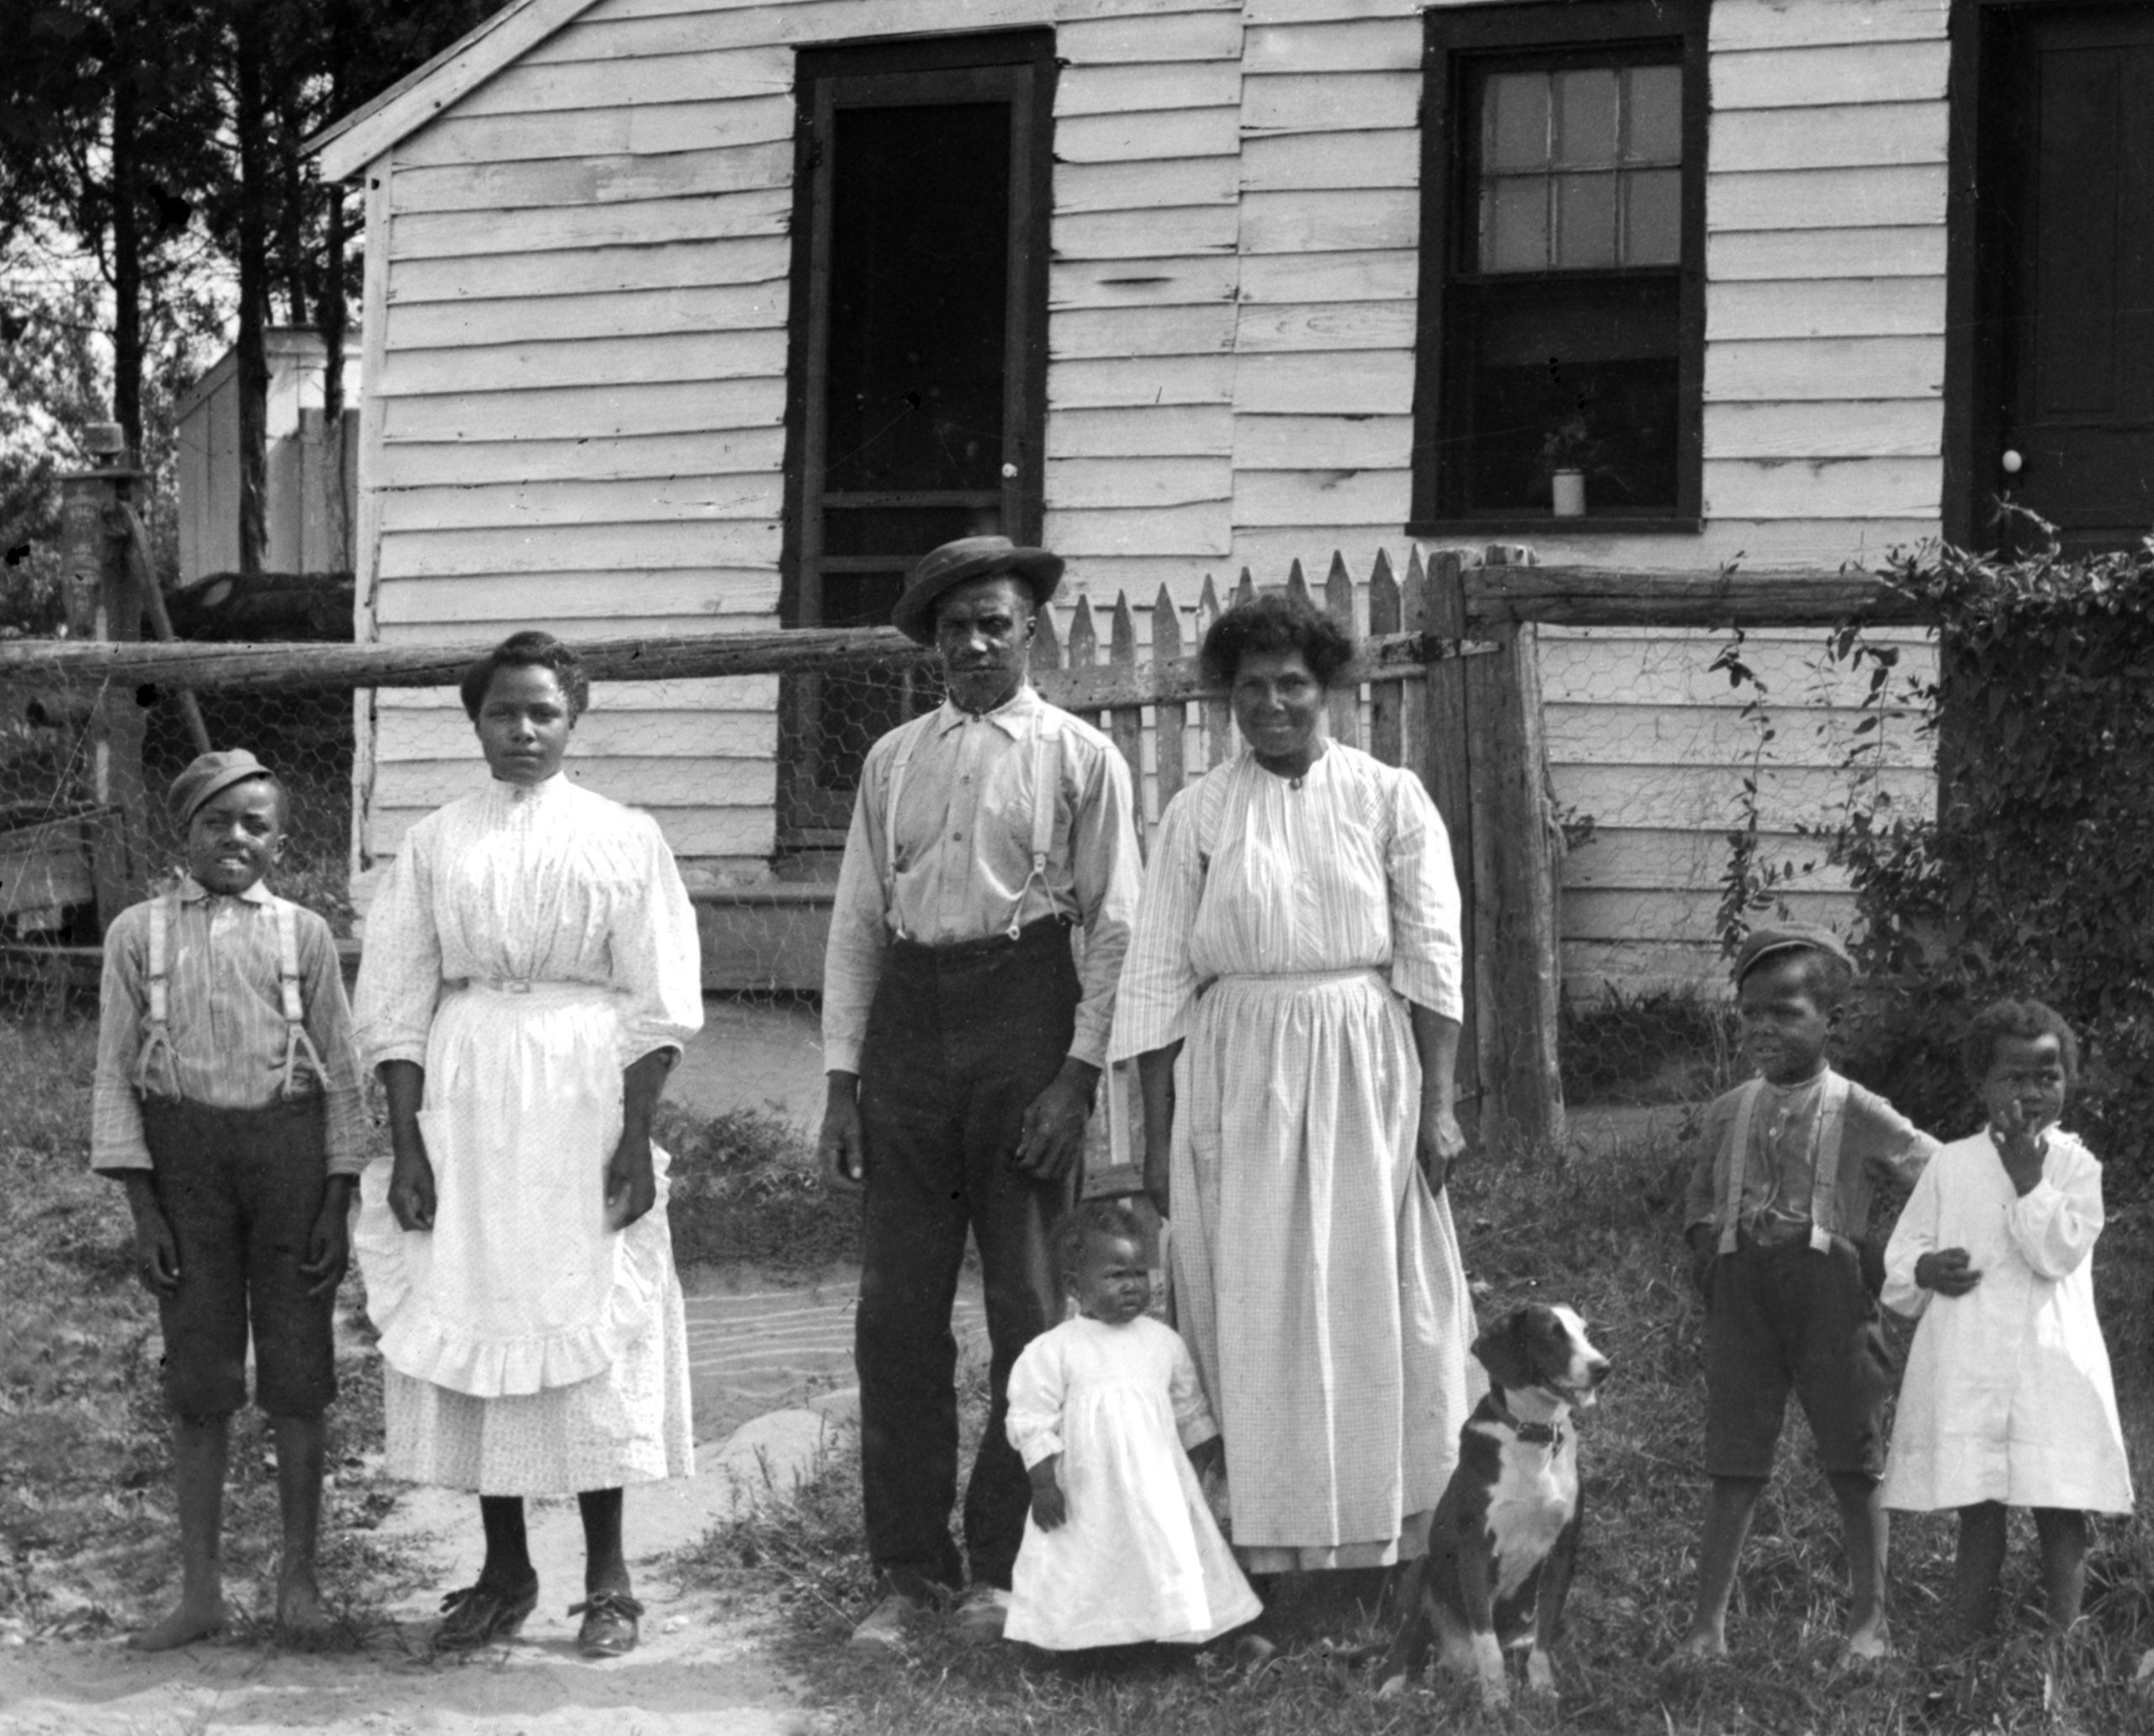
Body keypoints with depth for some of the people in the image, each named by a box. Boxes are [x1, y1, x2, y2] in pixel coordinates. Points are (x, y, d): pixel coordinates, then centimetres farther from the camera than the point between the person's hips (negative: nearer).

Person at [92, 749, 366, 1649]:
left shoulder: (303, 935, 3)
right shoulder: (139, 933, 3)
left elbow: (340, 1075, 4)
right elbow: (116, 1074, 2)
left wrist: (338, 1206, -2)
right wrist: (142, 1211, -4)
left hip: (289, 1148, 0)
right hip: (184, 1153, 0)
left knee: (298, 1376, 3)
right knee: (198, 1380, 3)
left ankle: (299, 1581, 13)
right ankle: (200, 1591, 10)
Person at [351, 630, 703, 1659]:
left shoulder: (624, 838, 2)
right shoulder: (435, 844, 6)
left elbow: (655, 1004, 0)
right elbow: (398, 1003, 5)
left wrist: (638, 1136, -8)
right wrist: (408, 1144, -3)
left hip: (584, 1097, -2)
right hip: (465, 1107, 2)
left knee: (590, 1327, -1)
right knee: (472, 1323, 3)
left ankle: (606, 1578, 8)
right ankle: (503, 1570, 14)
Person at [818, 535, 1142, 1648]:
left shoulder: (1079, 758, 3)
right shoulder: (893, 760, 12)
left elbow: (1113, 926, 0)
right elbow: (857, 921, 12)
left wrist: (1078, 1073, -9)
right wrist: (842, 1080, 5)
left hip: (1024, 1013, -3)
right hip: (907, 1022, 3)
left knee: (1028, 1306, 2)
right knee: (895, 1309, 2)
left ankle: (1006, 1566, 12)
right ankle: (910, 1567, 11)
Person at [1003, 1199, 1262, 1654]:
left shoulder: (1163, 1342, 8)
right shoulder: (1052, 1351, -6)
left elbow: (1190, 1412, 17)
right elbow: (1032, 1420, -6)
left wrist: (1206, 1466, 17)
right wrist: (1043, 1482, -12)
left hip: (1162, 1491, 4)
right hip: (1088, 1501, -3)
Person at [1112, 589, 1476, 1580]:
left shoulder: (1390, 799, 2)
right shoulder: (1197, 815, 2)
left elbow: (1433, 957, 0)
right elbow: (1157, 980, 2)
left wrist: (1439, 1105, -6)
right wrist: (1159, 1139, -1)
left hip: (1366, 1074, 0)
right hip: (1236, 1079, 0)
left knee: (1373, 1305, 4)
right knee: (1254, 1313, 2)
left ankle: (1381, 1541, 15)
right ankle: (1269, 1551, 10)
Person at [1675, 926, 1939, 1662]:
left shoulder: (1860, 1114, -2)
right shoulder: (1727, 1113, 10)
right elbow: (1700, 1197, 23)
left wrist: (1894, 1263, -3)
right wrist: (1706, 1243, 6)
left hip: (1831, 1284, -2)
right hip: (1742, 1289, 3)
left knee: (1854, 1457, 5)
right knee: (1734, 1461, 1)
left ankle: (1870, 1620, 15)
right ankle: (1708, 1622, 2)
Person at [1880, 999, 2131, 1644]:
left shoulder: (2075, 1165, 4)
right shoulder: (1951, 1165, 8)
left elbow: (2058, 1253, -11)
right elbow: (1898, 1257, 11)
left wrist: (2026, 1174, -12)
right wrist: (1926, 1270, -11)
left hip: (2054, 1370, 0)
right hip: (1968, 1371, 1)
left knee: (2063, 1520, 0)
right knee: (1977, 1518, 2)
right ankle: (1969, 1651, 6)